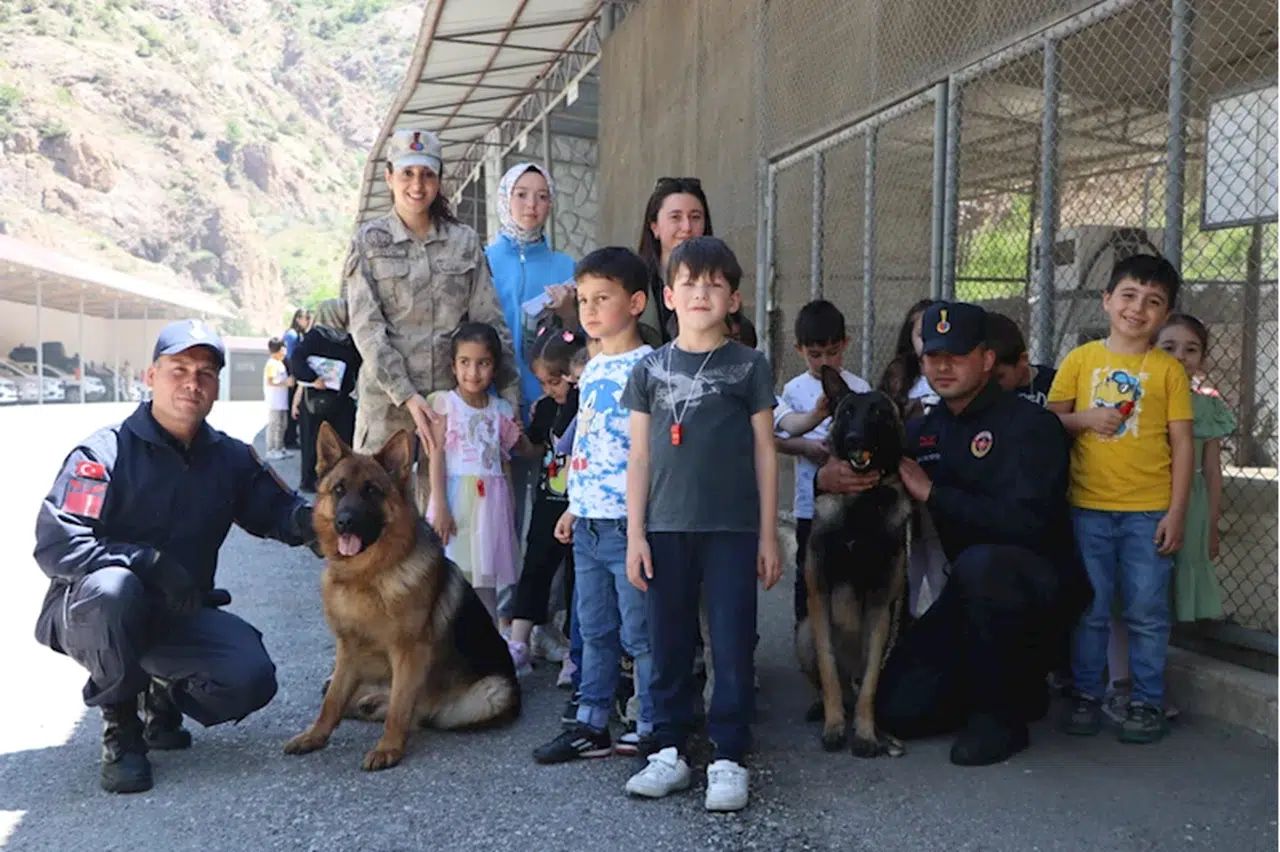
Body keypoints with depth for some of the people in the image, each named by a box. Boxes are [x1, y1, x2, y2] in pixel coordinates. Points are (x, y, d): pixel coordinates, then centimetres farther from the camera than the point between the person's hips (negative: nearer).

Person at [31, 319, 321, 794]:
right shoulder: (104, 454, -15)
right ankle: (120, 730, -13)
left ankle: (165, 695, 17)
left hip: (179, 614, 4)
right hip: (89, 612, -4)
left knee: (252, 678, -19)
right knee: (112, 588, -39)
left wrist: (304, 521, -22)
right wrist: (152, 562, -32)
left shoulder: (230, 458, 2)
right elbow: (55, 545, -23)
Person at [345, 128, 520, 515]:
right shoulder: (368, 242, 3)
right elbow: (366, 328, -4)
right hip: (386, 397, -2)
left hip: (451, 393, 2)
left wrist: (509, 397, -1)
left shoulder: (464, 242, 8)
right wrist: (406, 395, -14)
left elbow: (490, 320, 6)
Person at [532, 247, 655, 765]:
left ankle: (653, 733, 12)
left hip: (627, 523, -8)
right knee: (595, 631, 16)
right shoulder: (592, 369, 15)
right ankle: (591, 726, 25)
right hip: (588, 526, 8)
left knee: (640, 634, 1)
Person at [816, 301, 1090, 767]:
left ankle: (1002, 714, -16)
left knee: (981, 563, -40)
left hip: (1044, 584, -6)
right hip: (972, 592, 6)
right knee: (899, 711, -5)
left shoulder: (1030, 425, -14)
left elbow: (1024, 522, -28)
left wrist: (931, 493, -22)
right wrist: (828, 478, -13)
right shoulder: (925, 430, 7)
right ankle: (1020, 687, 20)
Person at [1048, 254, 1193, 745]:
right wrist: (1085, 419, -14)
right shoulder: (1081, 359, 4)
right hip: (1087, 506, 1)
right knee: (1089, 609, 9)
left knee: (1147, 613, 5)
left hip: (1148, 511, -1)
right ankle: (1086, 696, 21)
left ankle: (1147, 703, 19)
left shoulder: (1168, 369, 2)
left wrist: (1177, 511, -5)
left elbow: (1182, 442, 1)